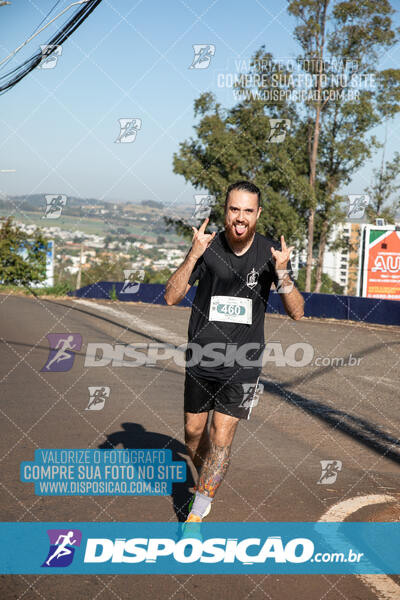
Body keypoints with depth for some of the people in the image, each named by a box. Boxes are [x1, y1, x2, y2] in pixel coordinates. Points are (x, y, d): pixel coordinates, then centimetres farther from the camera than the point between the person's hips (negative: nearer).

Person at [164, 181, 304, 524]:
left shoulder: (271, 252, -7)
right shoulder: (207, 247, -7)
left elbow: (297, 312, -8)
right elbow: (171, 297, -13)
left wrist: (282, 273, -26)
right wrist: (194, 255, -27)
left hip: (243, 364, -1)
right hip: (201, 358, 2)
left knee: (221, 438, -5)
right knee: (193, 432, 13)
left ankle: (197, 514, 9)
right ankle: (207, 481, 43)